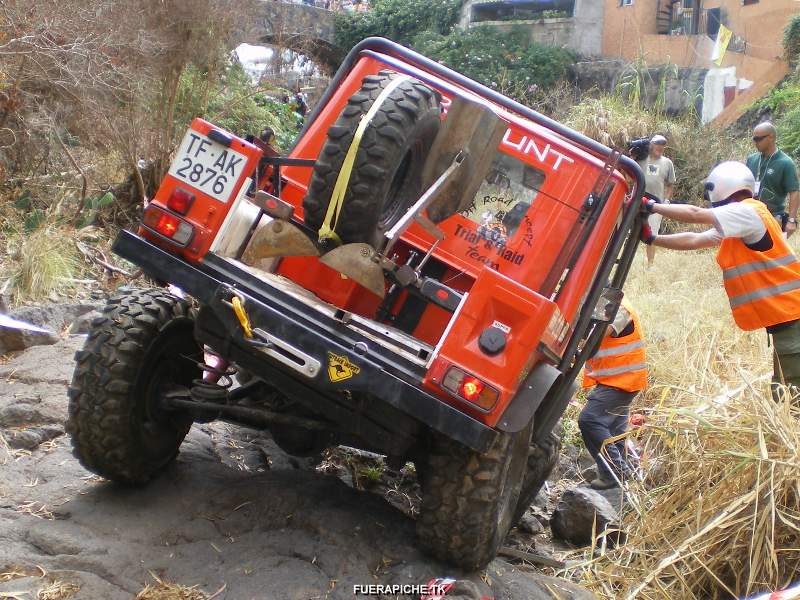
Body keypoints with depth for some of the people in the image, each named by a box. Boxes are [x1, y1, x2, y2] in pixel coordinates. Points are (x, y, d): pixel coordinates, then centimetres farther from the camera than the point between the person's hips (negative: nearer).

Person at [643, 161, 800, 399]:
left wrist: (651, 206, -8)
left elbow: (695, 214, -17)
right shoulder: (737, 225, 17)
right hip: (781, 315, 10)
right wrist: (651, 239, 11)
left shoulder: (748, 212, -14)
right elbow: (694, 240, 15)